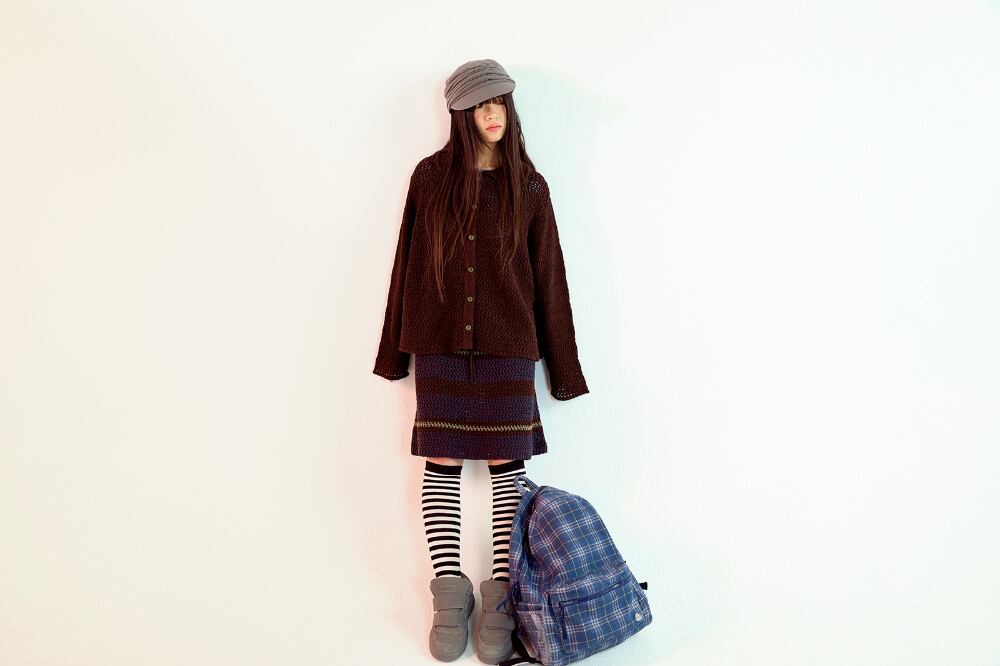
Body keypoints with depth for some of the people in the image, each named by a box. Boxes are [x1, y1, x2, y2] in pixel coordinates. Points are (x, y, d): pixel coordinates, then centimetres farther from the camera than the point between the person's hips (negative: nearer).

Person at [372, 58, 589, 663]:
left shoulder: (529, 187, 6)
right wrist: (397, 347, 8)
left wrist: (563, 365, 5)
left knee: (507, 466, 0)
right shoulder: (431, 176, 7)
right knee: (441, 465, 2)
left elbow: (548, 277, 6)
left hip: (507, 347, 0)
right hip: (439, 345, 1)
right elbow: (409, 263, 9)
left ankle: (500, 597, 10)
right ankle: (450, 595, 13)